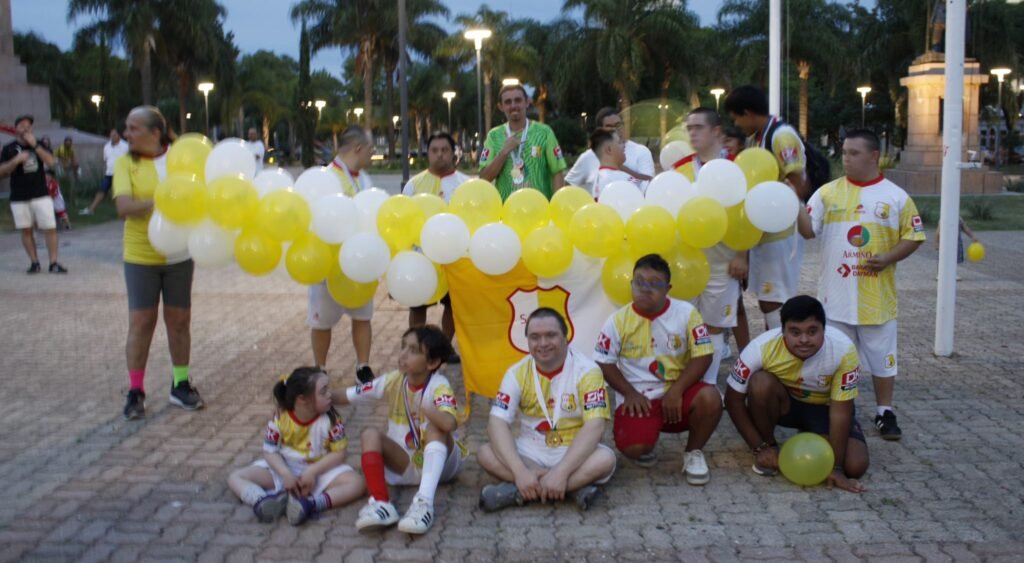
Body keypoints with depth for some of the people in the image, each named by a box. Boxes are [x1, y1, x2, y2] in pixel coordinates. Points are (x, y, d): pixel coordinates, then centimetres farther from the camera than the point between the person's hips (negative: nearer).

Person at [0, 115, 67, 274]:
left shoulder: (38, 144, 7)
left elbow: (50, 161, -9)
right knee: (26, 230, 6)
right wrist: (16, 160, -17)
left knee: (50, 229, -5)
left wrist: (34, 145, -16)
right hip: (19, 198, 0)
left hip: (41, 195, 0)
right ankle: (34, 262, 15)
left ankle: (54, 263, -2)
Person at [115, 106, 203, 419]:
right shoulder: (125, 163, -5)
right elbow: (123, 208, -17)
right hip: (141, 257, -1)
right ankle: (135, 392, 14)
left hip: (179, 255, 2)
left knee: (179, 320, 10)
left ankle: (181, 385, 23)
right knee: (141, 322, 2)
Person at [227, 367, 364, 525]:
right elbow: (270, 451, -9)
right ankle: (264, 502, -44)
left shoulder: (330, 419, -16)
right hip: (284, 468, 2)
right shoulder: (281, 417, -14)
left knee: (357, 483, -29)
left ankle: (310, 505, -48)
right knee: (235, 477, -14)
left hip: (320, 470, -1)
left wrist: (312, 472, -24)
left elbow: (339, 453, -13)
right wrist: (285, 474, -25)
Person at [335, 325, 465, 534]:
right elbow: (345, 397, -1)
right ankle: (380, 502, -36)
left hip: (441, 462, -4)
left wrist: (422, 407, -50)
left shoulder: (438, 386, -20)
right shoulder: (392, 381, -4)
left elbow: (450, 423, -41)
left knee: (435, 427, -32)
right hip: (406, 464, 4)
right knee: (370, 434, -18)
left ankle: (424, 502, -47)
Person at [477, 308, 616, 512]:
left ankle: (518, 491, -29)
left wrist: (561, 472, -34)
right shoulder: (517, 372, -6)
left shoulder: (586, 371, -14)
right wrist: (520, 471, -32)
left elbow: (594, 426, -23)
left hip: (574, 452, -2)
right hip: (531, 452, 2)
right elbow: (497, 423, -16)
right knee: (486, 454, -24)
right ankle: (575, 486, -27)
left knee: (605, 459, -33)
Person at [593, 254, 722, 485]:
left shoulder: (686, 313, -5)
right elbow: (604, 363, 0)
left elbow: (702, 356, -7)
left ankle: (693, 452, -1)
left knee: (710, 398, -31)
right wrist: (630, 393, -12)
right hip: (638, 398, -1)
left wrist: (676, 391, -18)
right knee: (633, 447, -28)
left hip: (677, 392, 1)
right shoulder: (618, 320, -4)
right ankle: (646, 447, 15)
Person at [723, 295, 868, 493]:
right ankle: (769, 445, -8)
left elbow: (840, 411, -24)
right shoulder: (762, 347, -31)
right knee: (760, 383, -34)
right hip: (784, 403, 0)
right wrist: (760, 447, -22)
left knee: (855, 466, -20)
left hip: (825, 407, 1)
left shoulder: (843, 350, -31)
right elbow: (734, 399, -20)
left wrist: (836, 467, -23)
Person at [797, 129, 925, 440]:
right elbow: (809, 231, -3)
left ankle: (885, 412, 24)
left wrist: (888, 258, -13)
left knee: (881, 356, 9)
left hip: (877, 297, -1)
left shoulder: (895, 196, -1)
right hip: (836, 295, 1)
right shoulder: (827, 192, 2)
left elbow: (914, 236, 2)